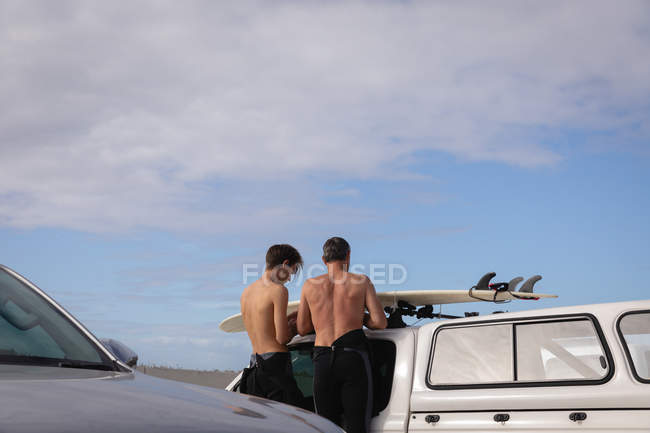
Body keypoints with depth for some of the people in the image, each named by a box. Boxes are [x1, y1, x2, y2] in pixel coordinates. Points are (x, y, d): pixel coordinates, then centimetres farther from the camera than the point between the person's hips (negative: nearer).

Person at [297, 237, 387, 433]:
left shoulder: (310, 285, 12)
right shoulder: (362, 282, 6)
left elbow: (302, 329, 15)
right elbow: (380, 322, 0)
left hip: (322, 360, 2)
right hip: (354, 357, -2)